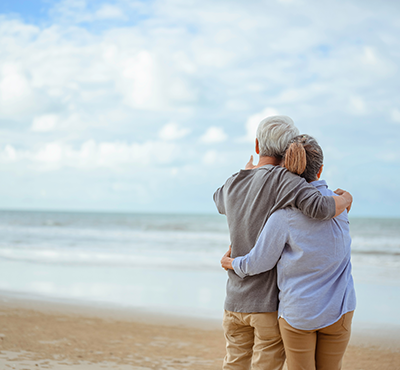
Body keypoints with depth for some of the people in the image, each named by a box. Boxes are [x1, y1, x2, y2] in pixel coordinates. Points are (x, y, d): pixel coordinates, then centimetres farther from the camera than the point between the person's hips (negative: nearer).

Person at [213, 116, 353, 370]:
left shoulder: (234, 185, 4)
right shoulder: (283, 179, -15)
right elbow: (322, 209, -30)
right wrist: (345, 198, -7)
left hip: (236, 301, 5)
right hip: (272, 302, -5)